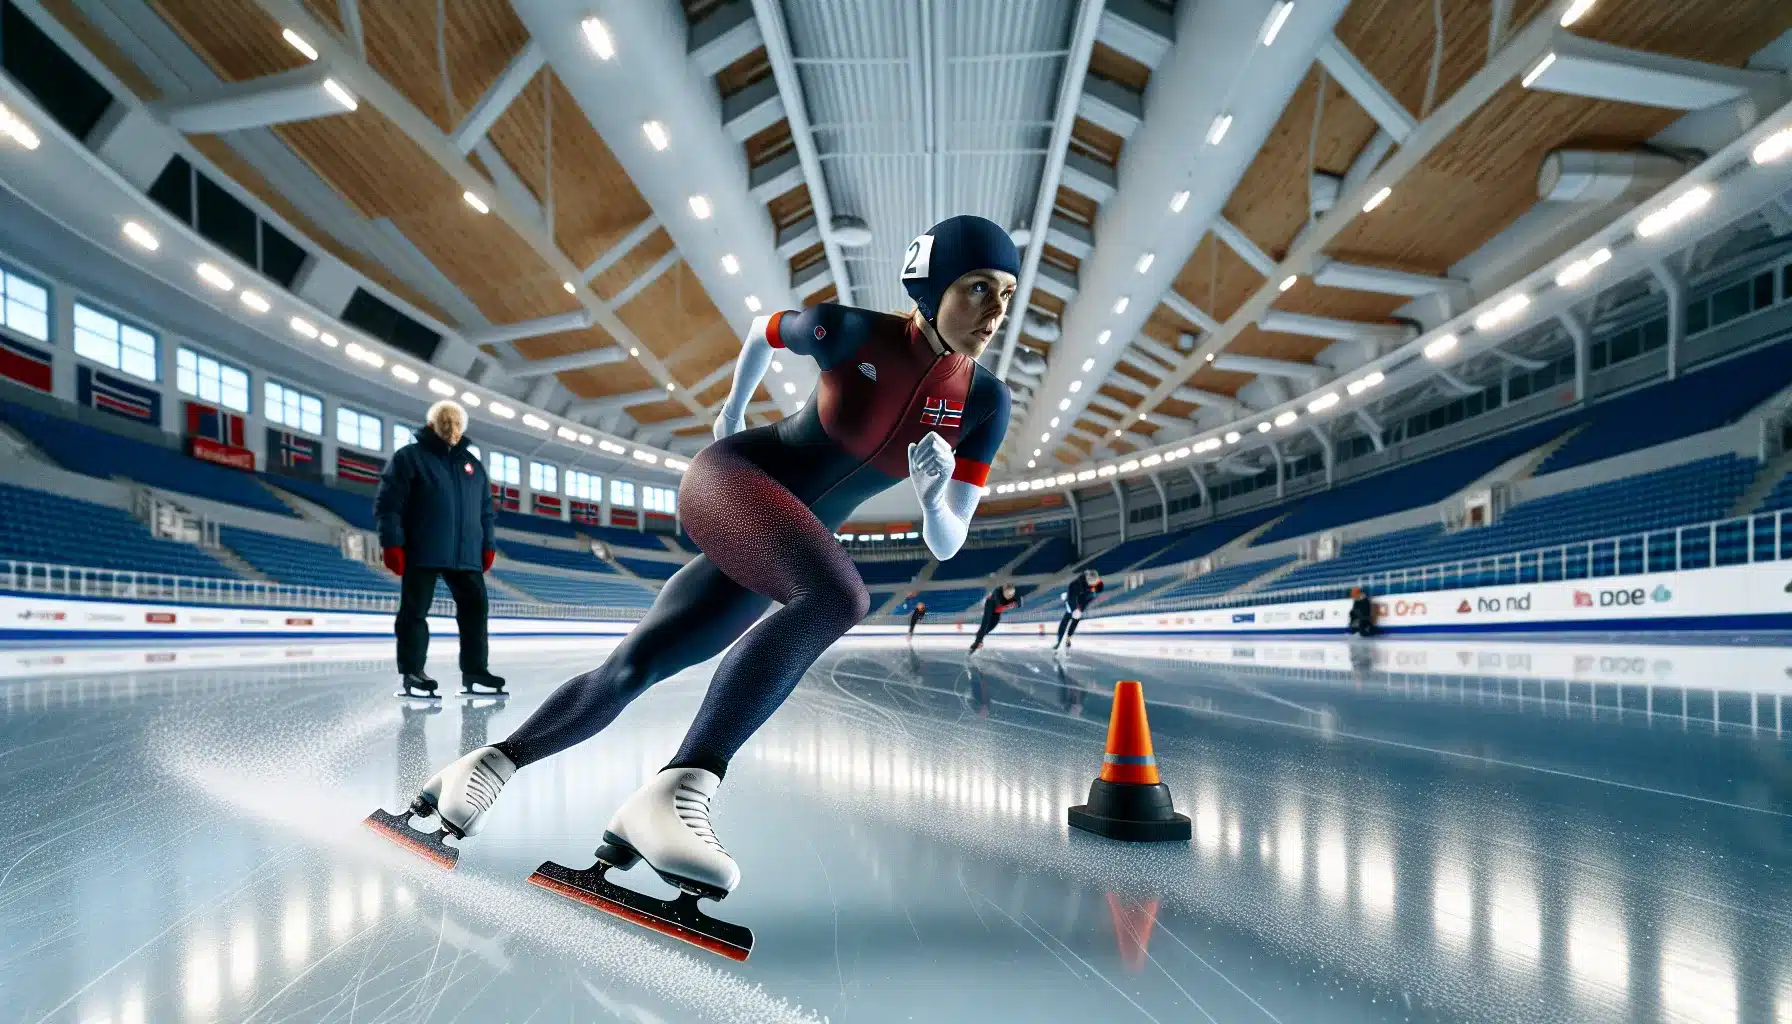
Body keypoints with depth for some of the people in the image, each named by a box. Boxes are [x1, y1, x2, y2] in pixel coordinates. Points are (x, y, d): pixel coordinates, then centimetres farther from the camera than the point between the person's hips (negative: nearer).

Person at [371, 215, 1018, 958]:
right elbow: (766, 328, 10)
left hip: (768, 563, 5)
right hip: (729, 476, -5)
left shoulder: (985, 404, -5)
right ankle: (675, 790, -41)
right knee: (839, 594, -34)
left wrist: (936, 495, -27)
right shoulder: (851, 332, -13)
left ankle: (493, 763, 22)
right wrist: (735, 403, 22)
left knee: (629, 671, 2)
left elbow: (945, 544, -6)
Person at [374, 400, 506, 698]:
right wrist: (392, 542, -12)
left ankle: (475, 672, 10)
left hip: (466, 554, 5)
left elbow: (486, 509, 20)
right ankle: (412, 674, 7)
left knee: (475, 609, 3)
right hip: (421, 552, -5)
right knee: (415, 612, 0)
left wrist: (488, 545, 12)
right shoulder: (409, 457, 1)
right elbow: (388, 503, -6)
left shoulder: (472, 464, 18)